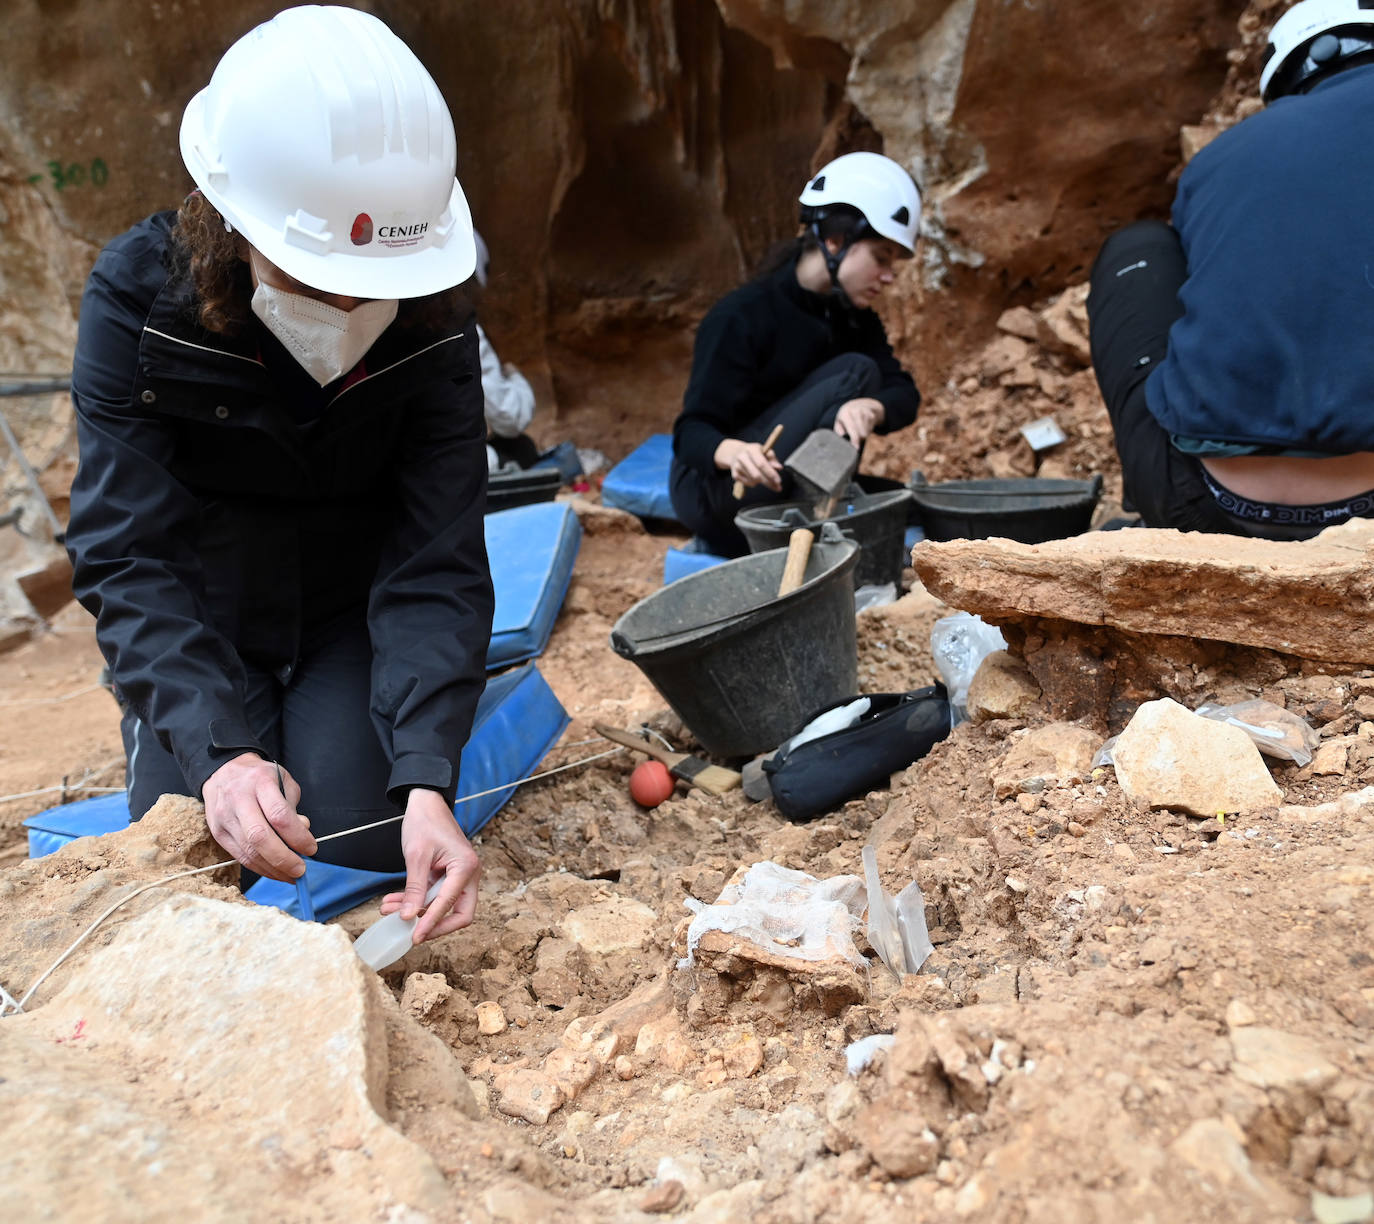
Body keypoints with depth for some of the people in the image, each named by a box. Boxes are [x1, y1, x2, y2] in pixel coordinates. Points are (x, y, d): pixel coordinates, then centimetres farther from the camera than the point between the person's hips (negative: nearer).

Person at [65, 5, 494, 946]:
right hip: (202, 626, 0)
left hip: (351, 613, 0)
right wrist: (216, 749, -39)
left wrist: (427, 781, -37)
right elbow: (129, 558, -24)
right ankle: (255, 721, 21)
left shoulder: (429, 320, -19)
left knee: (365, 834, -15)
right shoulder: (139, 294, -21)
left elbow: (437, 563, -24)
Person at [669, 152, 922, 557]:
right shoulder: (741, 317, -18)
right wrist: (734, 452, -47)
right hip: (712, 490, -7)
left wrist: (870, 409, -35)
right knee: (854, 373, -23)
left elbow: (904, 393, -9)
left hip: (786, 494, 8)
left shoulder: (854, 316, 4)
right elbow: (691, 432, -22)